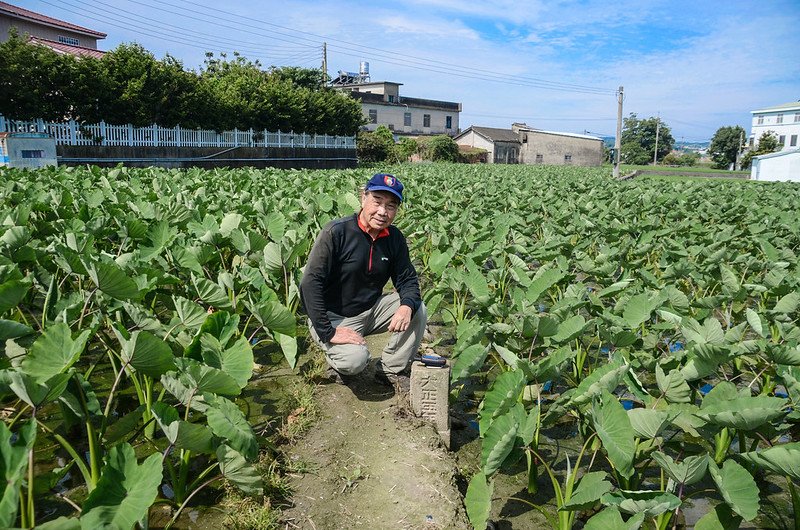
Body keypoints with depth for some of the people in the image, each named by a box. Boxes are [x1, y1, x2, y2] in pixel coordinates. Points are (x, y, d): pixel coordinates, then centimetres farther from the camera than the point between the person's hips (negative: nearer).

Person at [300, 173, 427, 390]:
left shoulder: (395, 239, -2)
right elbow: (310, 284, -23)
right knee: (356, 360, -30)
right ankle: (336, 358, 8)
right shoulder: (336, 232, -21)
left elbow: (407, 280, 3)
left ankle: (391, 369, 4)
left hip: (371, 310, 6)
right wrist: (328, 332, -27)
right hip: (334, 316, -6)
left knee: (418, 310, -13)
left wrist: (407, 305, -23)